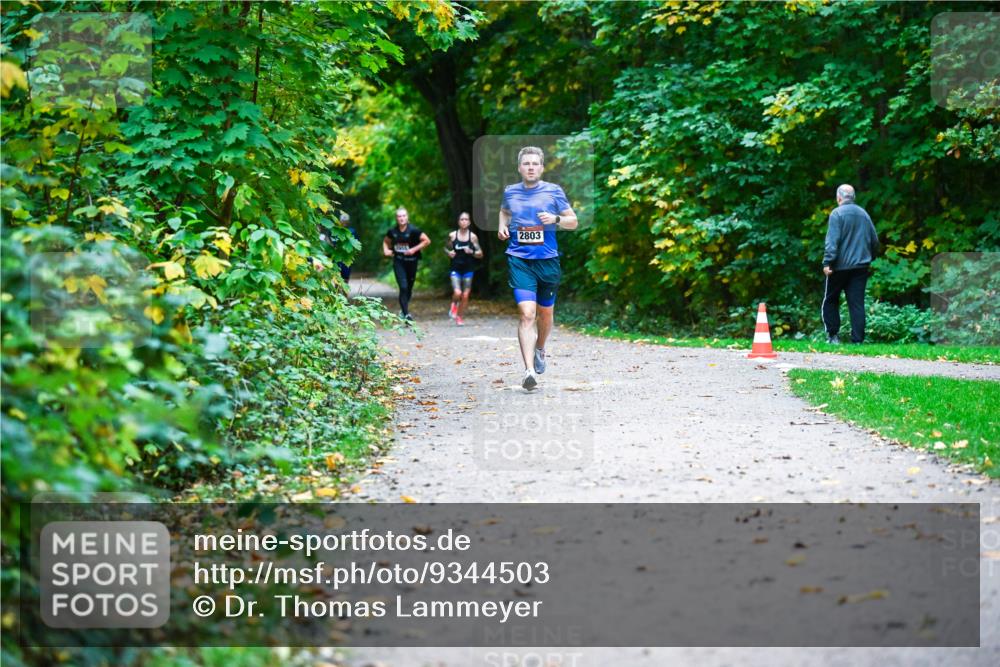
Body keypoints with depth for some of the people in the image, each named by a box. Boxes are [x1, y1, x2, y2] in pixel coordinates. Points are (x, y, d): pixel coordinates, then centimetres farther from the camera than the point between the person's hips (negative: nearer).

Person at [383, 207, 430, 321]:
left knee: (409, 288, 11)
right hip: (398, 261, 0)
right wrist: (386, 250, 1)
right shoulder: (393, 231, 0)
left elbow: (427, 241, -10)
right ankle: (406, 314, -11)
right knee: (403, 287, -12)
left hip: (411, 261, 0)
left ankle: (403, 309, 34)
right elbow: (386, 241, 20)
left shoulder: (413, 230, -10)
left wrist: (414, 249, -16)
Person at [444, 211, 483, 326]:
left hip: (468, 269, 1)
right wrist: (449, 253, -7)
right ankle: (454, 305, 18)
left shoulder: (473, 237, 0)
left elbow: (480, 254, 4)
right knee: (457, 293, -17)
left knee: (465, 295, 1)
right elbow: (446, 248, 15)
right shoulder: (452, 235, 0)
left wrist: (472, 252, -15)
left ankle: (460, 317, 20)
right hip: (456, 269, -1)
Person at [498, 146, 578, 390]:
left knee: (545, 313, 16)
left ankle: (540, 349, 46)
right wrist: (502, 226, 7)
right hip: (519, 260, -1)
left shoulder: (554, 191, 1)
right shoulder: (510, 192, 6)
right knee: (527, 313, -16)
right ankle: (529, 370, -22)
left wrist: (556, 219, -13)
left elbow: (573, 221, 6)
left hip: (547, 260, 1)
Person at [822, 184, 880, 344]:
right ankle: (858, 339, -1)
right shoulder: (864, 214, 11)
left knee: (829, 300, 9)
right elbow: (874, 240, 17)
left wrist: (827, 262, -19)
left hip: (840, 265, -5)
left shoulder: (837, 214, -8)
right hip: (860, 265, 5)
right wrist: (870, 257, 30)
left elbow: (832, 241, -17)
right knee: (857, 303, 3)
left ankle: (833, 335, 4)